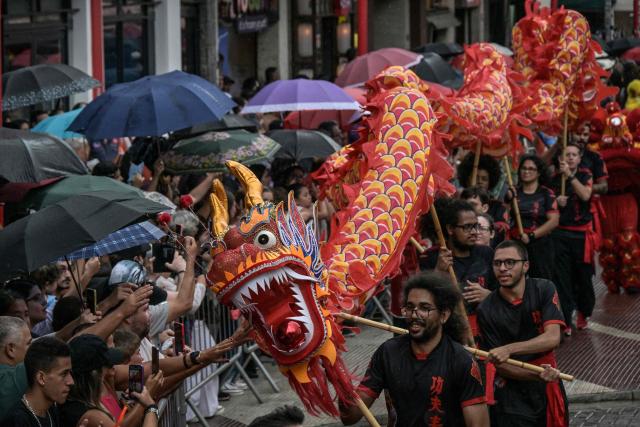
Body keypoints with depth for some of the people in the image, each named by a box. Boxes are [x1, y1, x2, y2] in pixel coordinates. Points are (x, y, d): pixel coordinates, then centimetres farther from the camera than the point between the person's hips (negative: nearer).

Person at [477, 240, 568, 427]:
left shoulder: (543, 289, -7)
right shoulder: (486, 311, -12)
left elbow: (553, 338, -19)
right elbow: (500, 366, -10)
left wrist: (509, 349, -30)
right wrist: (536, 375, -28)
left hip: (547, 387, 2)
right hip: (511, 391, -2)